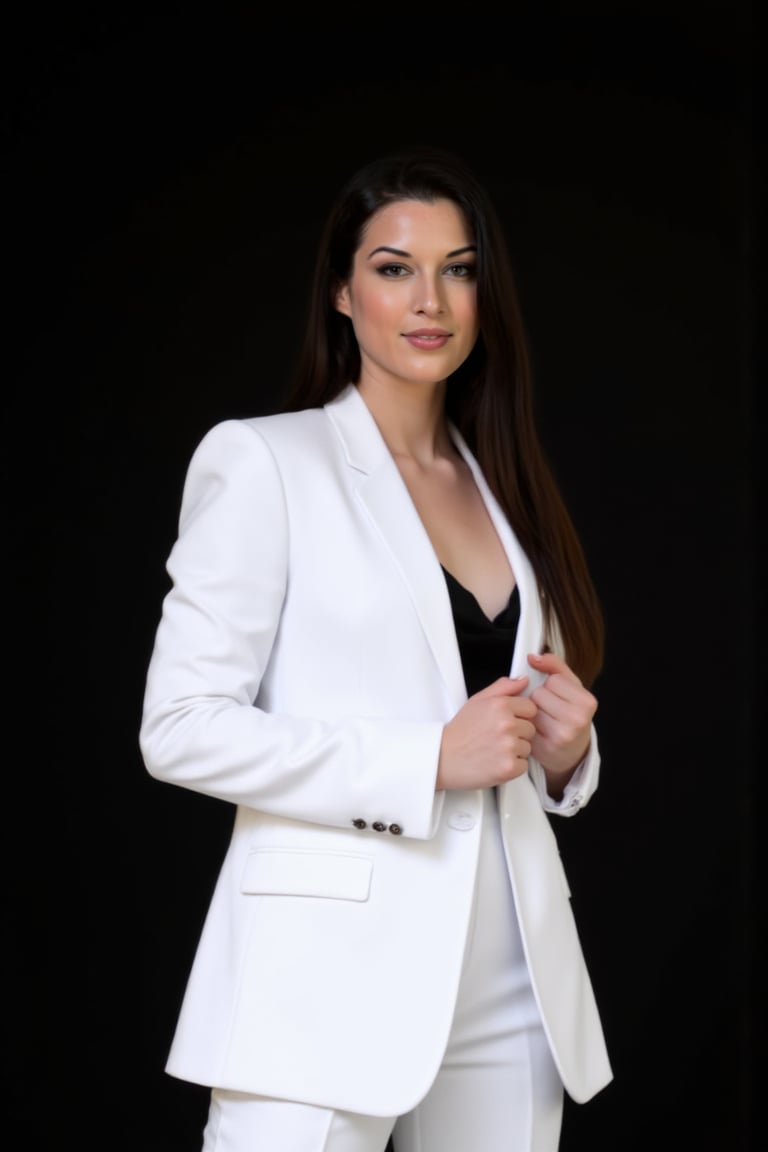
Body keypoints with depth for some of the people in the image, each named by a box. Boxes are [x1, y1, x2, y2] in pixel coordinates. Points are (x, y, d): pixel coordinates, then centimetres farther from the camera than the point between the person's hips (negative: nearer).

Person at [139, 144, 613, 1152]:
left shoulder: (501, 488, 16)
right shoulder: (262, 460, -2)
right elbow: (181, 728, -10)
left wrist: (564, 748, 1)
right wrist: (428, 761, -15)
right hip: (328, 986, -5)